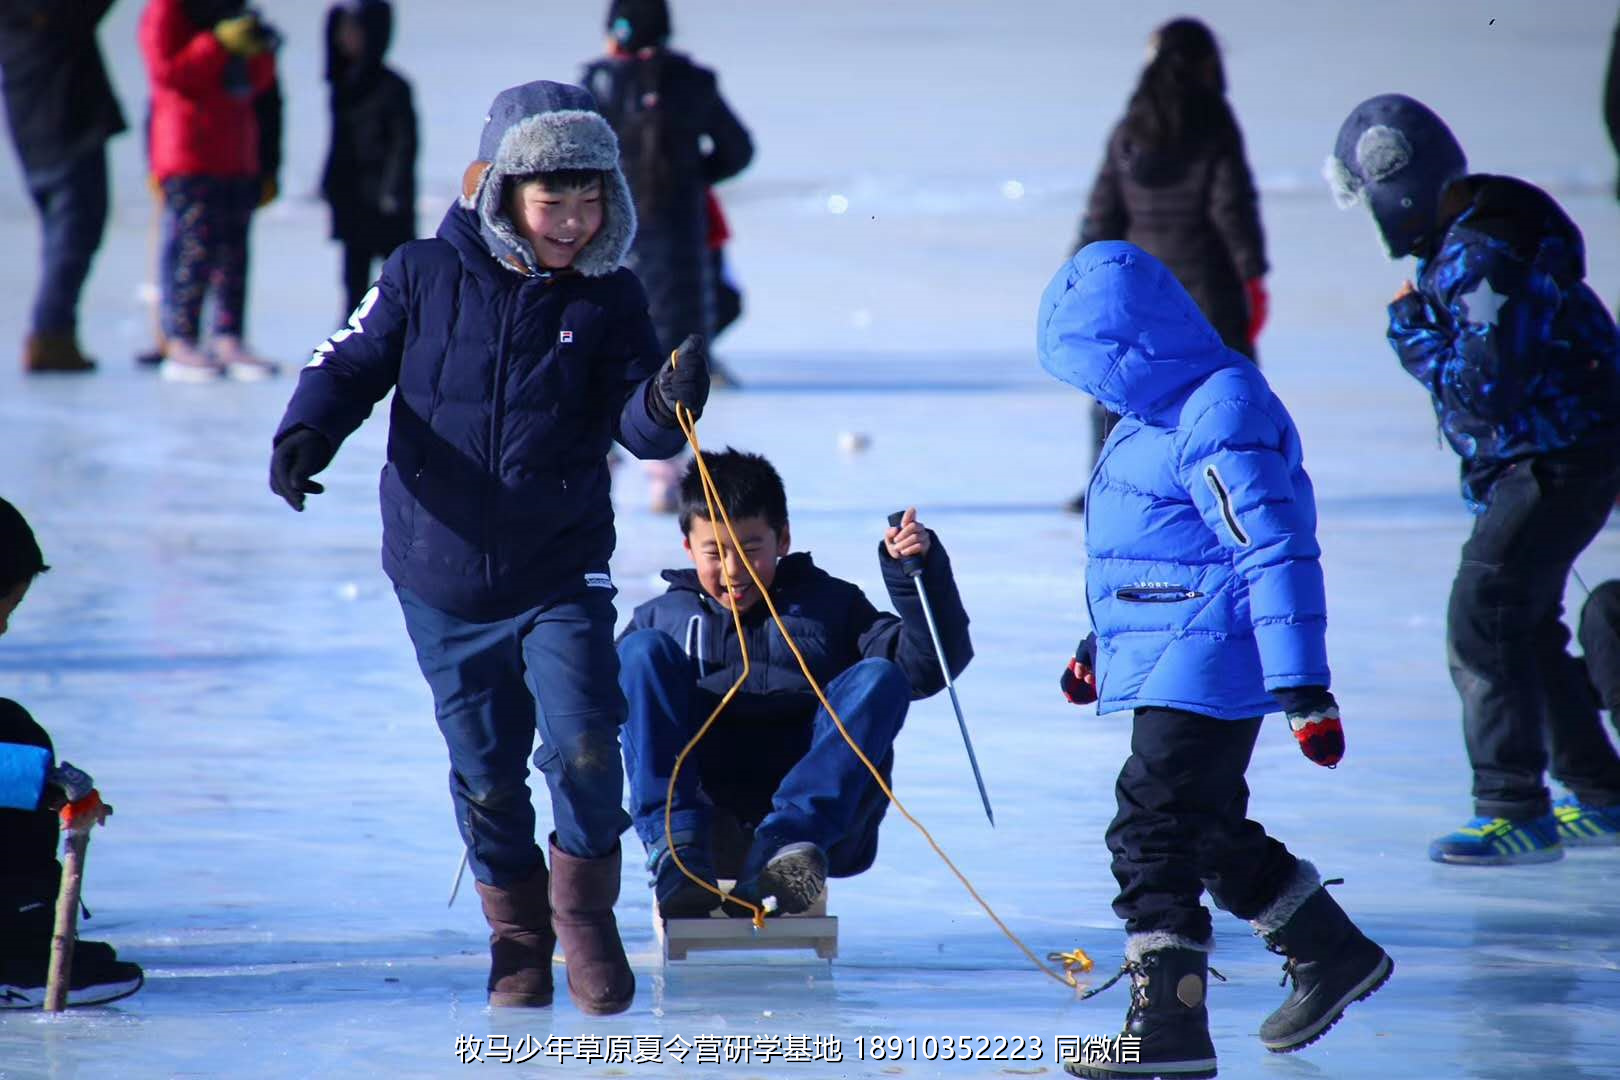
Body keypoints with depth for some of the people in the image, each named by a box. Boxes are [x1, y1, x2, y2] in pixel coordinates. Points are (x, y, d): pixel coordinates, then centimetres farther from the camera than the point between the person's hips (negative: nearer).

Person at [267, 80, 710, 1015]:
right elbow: (352, 363, 3)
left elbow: (634, 424, -6)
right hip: (443, 577, 0)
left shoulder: (609, 297, -2)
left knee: (583, 746, -15)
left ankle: (586, 909, 10)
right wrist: (307, 432, -15)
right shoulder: (424, 278, -5)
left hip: (562, 576, 0)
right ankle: (518, 935, 29)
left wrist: (668, 402, -28)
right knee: (487, 772, 8)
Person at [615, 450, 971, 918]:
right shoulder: (661, 618, 22)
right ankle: (677, 851, -36)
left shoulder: (830, 604, 19)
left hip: (821, 819, 0)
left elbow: (927, 665, 5)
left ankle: (784, 846, -42)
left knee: (877, 679, -20)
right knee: (643, 651, -14)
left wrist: (921, 569, -7)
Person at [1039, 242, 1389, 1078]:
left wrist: (1304, 691, -26)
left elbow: (1280, 554, -23)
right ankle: (1333, 954, 35)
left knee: (1153, 835, -12)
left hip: (1204, 668, -11)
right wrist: (1101, 647, 34)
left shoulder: (1221, 416, -20)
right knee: (1208, 835, 21)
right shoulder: (1162, 410, 13)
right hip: (1166, 663, 11)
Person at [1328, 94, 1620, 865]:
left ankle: (1515, 813, -12)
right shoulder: (1456, 243, 8)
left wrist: (1413, 337, -17)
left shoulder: (1480, 256, -26)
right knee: (1525, 624, 18)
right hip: (1532, 460, 11)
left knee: (1483, 620, -13)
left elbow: (1487, 387, -30)